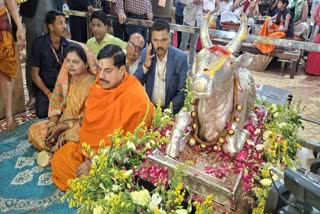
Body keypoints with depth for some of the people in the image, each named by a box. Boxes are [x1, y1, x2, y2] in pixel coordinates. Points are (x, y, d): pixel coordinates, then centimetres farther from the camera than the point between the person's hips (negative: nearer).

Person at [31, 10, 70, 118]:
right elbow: (35, 73, -5)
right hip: (45, 87, -1)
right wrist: (49, 93, -13)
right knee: (42, 113, -23)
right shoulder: (39, 43, -7)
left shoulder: (67, 44, -2)